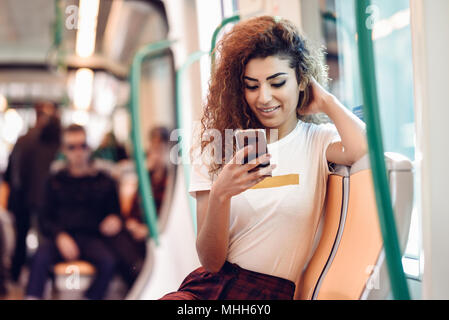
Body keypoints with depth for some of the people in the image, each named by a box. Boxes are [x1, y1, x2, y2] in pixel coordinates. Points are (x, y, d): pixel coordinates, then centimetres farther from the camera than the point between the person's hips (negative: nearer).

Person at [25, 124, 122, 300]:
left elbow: (114, 212, 19)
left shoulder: (105, 181, 15)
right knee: (41, 254, -32)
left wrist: (114, 221, -7)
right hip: (61, 237, 0)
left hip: (91, 238, 0)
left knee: (109, 261, -31)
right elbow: (45, 218, 11)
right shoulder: (55, 181, 17)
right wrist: (60, 236, -10)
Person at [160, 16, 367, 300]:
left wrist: (325, 101, -4)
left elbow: (363, 149, -24)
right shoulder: (218, 148, 6)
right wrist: (221, 194, -20)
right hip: (209, 284, 2)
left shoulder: (318, 141, 3)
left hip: (274, 291, -2)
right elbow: (211, 262, 0)